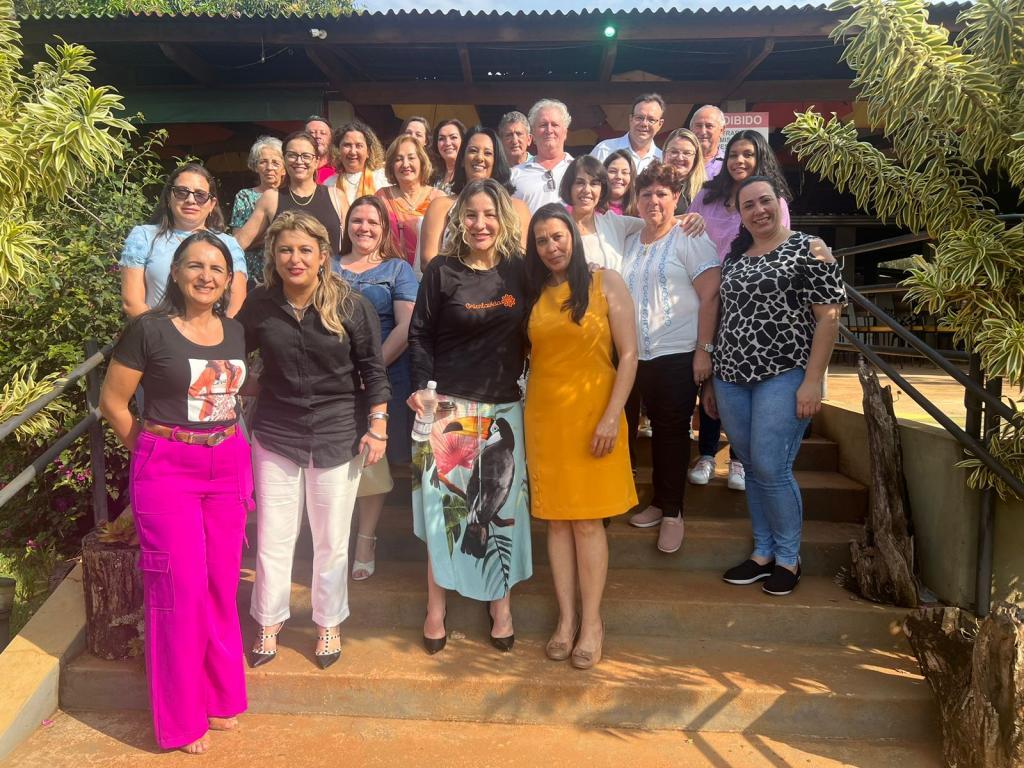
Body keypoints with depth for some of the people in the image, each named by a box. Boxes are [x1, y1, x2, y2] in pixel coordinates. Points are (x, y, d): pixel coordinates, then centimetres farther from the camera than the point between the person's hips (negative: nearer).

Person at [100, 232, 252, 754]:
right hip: (167, 471, -4)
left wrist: (233, 448, 9)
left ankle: (219, 695, 29)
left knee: (221, 585, 11)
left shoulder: (235, 332, 8)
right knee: (181, 588, -1)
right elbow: (112, 402, -3)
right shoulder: (149, 329, -8)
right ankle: (182, 716, 17)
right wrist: (150, 452, 3)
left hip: (228, 467, 5)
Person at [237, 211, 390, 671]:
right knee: (273, 537, 10)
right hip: (275, 436, 2)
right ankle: (269, 623, 30)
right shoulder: (260, 306, -3)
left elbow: (372, 370, -4)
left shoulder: (351, 306, -9)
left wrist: (377, 426, -7)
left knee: (332, 540, 11)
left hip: (338, 437, -1)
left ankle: (328, 624, 30)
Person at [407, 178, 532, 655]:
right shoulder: (442, 271, -3)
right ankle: (435, 609, 19)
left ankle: (501, 605, 24)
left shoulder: (519, 270, 4)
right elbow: (419, 334, -1)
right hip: (449, 407, -2)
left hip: (504, 407, 2)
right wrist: (421, 386, -12)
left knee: (502, 506, 8)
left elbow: (530, 332, 11)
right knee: (443, 504, 3)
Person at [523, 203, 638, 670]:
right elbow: (527, 354, 13)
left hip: (591, 414, -4)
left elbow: (628, 355, -6)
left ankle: (591, 622, 13)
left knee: (587, 521, 0)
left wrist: (612, 416, -13)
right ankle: (566, 618, 18)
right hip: (544, 415, 4)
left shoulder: (606, 283, -1)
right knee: (556, 519, 7)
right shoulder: (534, 293, 10)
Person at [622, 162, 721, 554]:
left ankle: (672, 512, 13)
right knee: (657, 427, 10)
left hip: (678, 354, -5)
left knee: (672, 431, 1)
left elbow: (711, 295, -9)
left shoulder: (690, 239, -3)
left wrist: (703, 350, -15)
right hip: (636, 355, 5)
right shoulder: (630, 243, 15)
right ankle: (659, 502, 24)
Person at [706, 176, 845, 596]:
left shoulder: (808, 249, -3)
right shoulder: (733, 258, 15)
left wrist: (812, 381, -15)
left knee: (771, 469, -8)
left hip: (783, 376, -6)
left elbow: (828, 317, -8)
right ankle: (762, 552, 23)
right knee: (752, 468, 10)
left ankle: (788, 557, 11)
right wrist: (712, 379, 16)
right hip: (732, 377, 6)